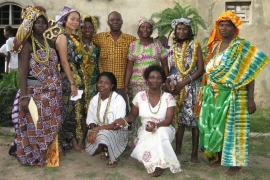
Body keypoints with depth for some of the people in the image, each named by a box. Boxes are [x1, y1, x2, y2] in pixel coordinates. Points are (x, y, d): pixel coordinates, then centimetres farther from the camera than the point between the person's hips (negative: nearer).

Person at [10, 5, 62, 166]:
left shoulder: (50, 43, 11)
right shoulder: (27, 44, -7)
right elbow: (22, 71, -12)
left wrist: (58, 89, 9)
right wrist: (24, 96, -18)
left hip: (51, 93, 6)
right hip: (34, 92, -6)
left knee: (50, 126, 12)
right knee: (34, 127, 2)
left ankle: (48, 154, 28)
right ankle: (33, 157, 20)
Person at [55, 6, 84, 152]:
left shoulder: (76, 38, 15)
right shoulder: (62, 37, -8)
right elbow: (64, 61, -15)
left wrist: (79, 80, 10)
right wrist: (72, 83, -18)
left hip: (78, 78, 8)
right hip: (67, 79, -8)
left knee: (78, 109, 11)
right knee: (69, 110, -1)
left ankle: (77, 141, 21)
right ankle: (73, 142, 8)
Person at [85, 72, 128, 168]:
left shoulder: (119, 100, -16)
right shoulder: (94, 100, 1)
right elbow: (90, 120, 3)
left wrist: (97, 129, -27)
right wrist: (93, 129, -20)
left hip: (117, 131, -5)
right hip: (99, 131, 5)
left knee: (103, 135, -36)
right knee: (90, 150, -21)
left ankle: (114, 157, -6)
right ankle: (107, 150, 12)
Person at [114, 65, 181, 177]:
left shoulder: (168, 98, -6)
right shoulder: (140, 96, -1)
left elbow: (168, 120, -15)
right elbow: (132, 115, 9)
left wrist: (156, 125, -36)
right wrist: (124, 120, -15)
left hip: (163, 130, -1)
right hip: (145, 132, 1)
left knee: (160, 133, -39)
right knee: (141, 150, -31)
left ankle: (158, 163, -16)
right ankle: (158, 163, 3)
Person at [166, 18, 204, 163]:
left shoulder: (195, 45, 0)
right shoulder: (172, 48, 12)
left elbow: (200, 69, -6)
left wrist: (183, 83, -13)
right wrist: (169, 84, -2)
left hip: (191, 87, -3)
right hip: (175, 88, 4)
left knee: (194, 118, -3)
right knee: (178, 118, 7)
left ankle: (194, 153, 5)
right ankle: (178, 149, 18)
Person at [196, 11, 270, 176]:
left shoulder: (243, 47, -5)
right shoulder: (215, 46, 11)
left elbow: (250, 73, -8)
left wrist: (251, 98, -14)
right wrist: (206, 93, 11)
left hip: (233, 95, -5)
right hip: (214, 95, 5)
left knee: (232, 126, -1)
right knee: (215, 126, 9)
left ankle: (235, 162, 11)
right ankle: (218, 157, 24)